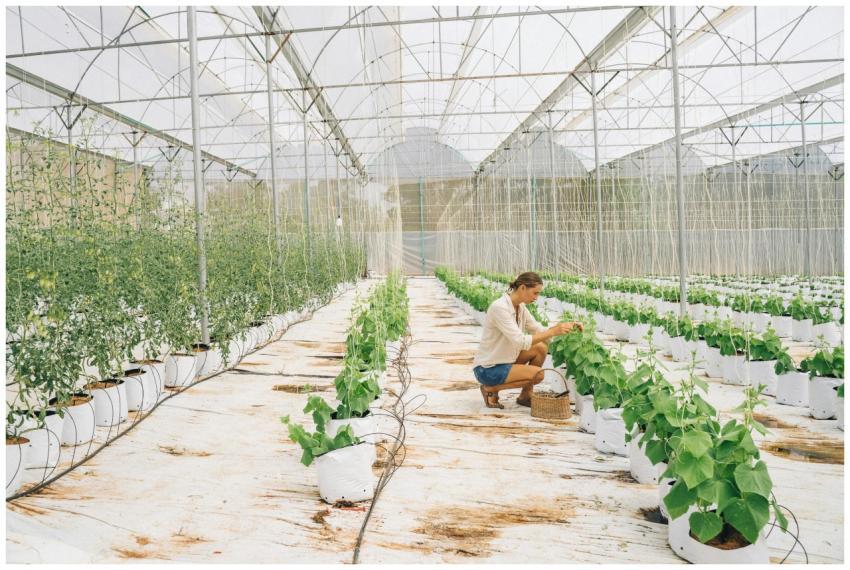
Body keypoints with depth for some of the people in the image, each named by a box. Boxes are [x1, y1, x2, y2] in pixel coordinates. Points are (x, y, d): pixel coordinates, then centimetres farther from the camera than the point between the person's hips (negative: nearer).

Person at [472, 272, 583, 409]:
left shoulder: (520, 307, 3)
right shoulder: (499, 307, -26)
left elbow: (538, 330, 8)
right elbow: (521, 342, -30)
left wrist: (566, 326, -5)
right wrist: (553, 332, -29)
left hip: (504, 360, 9)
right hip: (487, 368, -9)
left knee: (541, 348, -1)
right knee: (538, 374, -19)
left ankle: (525, 396, 9)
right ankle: (491, 388, -3)